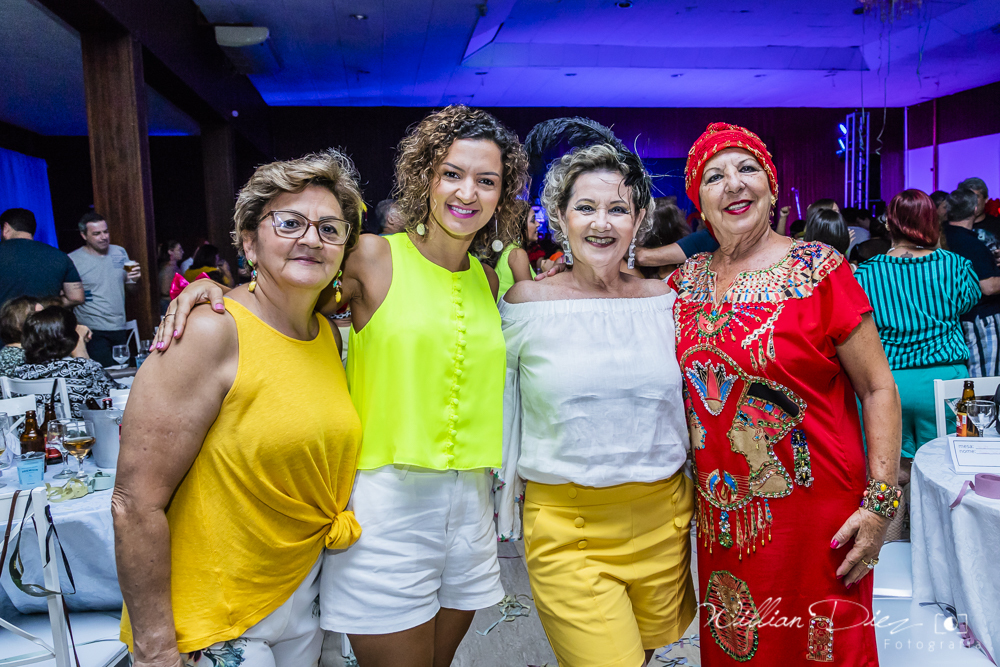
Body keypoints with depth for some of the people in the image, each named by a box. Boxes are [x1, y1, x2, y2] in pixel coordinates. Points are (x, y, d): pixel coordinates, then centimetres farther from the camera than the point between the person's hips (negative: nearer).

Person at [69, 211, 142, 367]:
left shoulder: (120, 252, 8)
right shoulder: (72, 261, -6)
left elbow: (130, 288, 17)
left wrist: (134, 279, -4)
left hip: (120, 327, 5)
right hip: (93, 331, -5)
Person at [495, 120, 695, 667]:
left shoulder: (663, 300, 2)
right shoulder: (527, 301, -5)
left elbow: (688, 407, 13)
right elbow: (499, 410, 3)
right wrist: (499, 504, 7)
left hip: (663, 521, 3)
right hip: (566, 529, -3)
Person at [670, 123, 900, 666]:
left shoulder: (818, 270, -9)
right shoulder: (685, 281, 2)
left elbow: (878, 389, -8)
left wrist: (880, 503, -12)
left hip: (815, 514, -4)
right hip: (723, 516, 4)